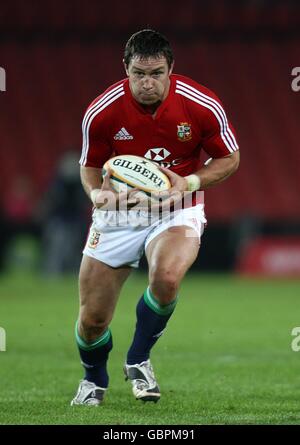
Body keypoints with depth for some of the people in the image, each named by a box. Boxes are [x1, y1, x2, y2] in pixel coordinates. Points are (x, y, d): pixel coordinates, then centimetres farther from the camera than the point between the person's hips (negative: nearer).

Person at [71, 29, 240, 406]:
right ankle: (94, 381, 35)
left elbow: (229, 159, -1)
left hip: (177, 210, -1)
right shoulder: (101, 113, -14)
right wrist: (97, 192, -20)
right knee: (92, 319, -1)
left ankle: (138, 361, -7)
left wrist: (189, 183, -18)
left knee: (167, 277, -34)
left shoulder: (203, 106, -16)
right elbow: (90, 167, 3)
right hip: (118, 213, 1)